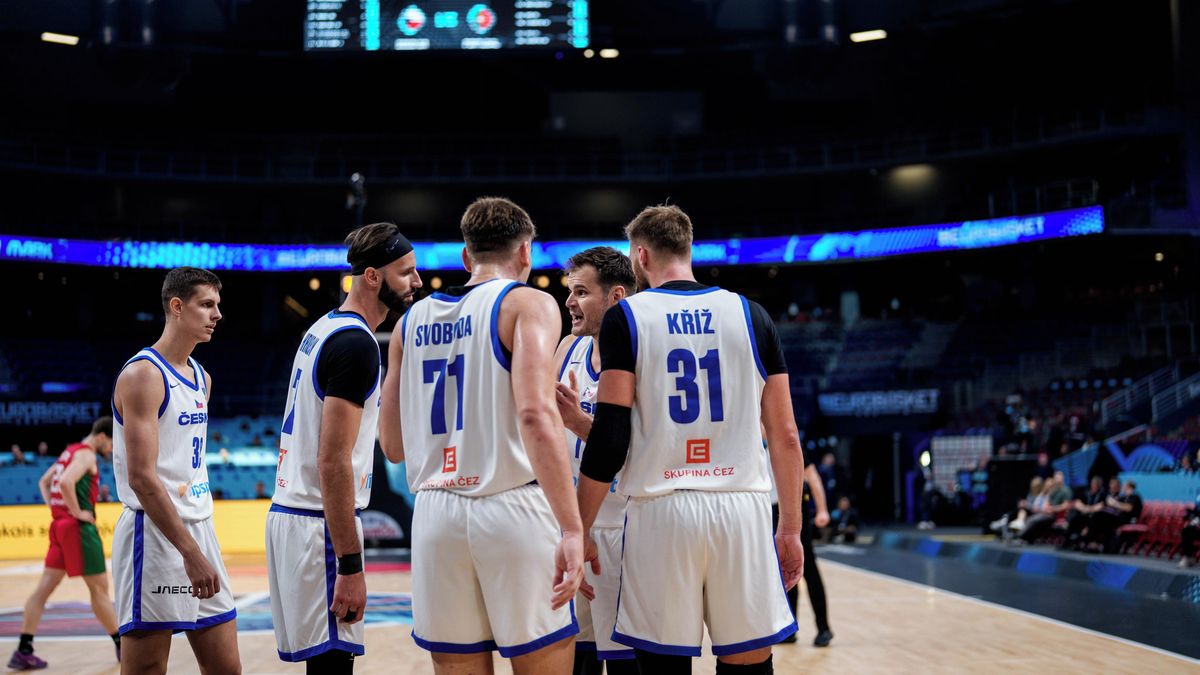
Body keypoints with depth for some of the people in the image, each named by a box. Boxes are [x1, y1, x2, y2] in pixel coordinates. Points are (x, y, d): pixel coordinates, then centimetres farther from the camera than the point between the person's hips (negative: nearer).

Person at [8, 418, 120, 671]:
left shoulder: (71, 451, 17)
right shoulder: (86, 454, -13)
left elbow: (43, 482, 24)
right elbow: (66, 482, -29)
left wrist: (55, 508, 14)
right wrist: (77, 512, -19)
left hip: (61, 525, 9)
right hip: (79, 527, -9)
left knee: (44, 588, 4)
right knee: (99, 589, 0)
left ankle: (23, 652, 1)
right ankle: (123, 647, 9)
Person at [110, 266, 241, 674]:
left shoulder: (202, 379, 14)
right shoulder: (143, 374, -12)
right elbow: (142, 477, -19)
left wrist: (200, 545, 19)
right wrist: (191, 553, -22)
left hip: (199, 528, 8)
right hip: (154, 533, -8)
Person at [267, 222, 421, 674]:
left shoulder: (322, 329, 14)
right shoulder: (356, 344, -16)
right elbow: (333, 461, -22)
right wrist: (350, 565, -21)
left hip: (289, 513, 10)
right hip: (319, 524, -10)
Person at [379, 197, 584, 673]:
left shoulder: (413, 320, 15)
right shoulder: (528, 303, -1)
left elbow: (392, 445, 18)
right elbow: (535, 413, -17)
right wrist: (572, 528, -19)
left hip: (435, 514, 5)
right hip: (512, 508, -5)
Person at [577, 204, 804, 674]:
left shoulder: (625, 317, 1)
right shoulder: (751, 315, 8)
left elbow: (609, 437, -6)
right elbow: (785, 436, 7)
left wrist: (580, 530, 1)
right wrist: (791, 528, 14)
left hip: (660, 511, -2)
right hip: (742, 510, 2)